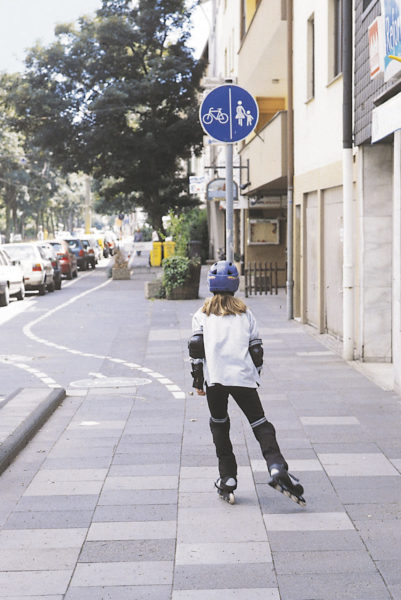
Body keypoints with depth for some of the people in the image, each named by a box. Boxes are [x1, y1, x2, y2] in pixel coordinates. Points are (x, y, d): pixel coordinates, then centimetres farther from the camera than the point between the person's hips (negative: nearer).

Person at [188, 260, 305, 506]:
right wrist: (255, 377, 23)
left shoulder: (202, 313, 11)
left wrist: (198, 381, 9)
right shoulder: (245, 313, 15)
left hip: (214, 379, 0)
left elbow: (196, 346, 4)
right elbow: (256, 349, 13)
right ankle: (277, 468, -19)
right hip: (243, 378, 0)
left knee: (220, 426, 13)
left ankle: (227, 480, 8)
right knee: (260, 424, 3)